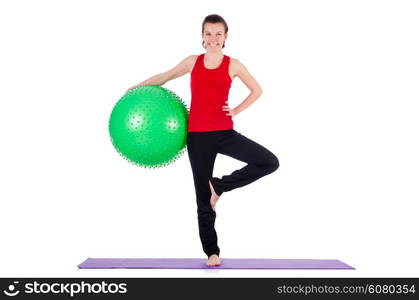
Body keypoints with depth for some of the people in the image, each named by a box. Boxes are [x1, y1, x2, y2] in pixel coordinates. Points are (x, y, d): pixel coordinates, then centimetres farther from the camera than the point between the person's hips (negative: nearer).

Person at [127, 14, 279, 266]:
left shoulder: (233, 65, 2)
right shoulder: (193, 62, 6)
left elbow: (257, 90, 14)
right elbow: (165, 76, 21)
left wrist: (237, 110, 3)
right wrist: (137, 87, 18)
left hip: (225, 132, 0)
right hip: (197, 135, 0)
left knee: (269, 162, -18)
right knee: (203, 196, 5)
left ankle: (219, 185, -2)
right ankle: (212, 252, 17)